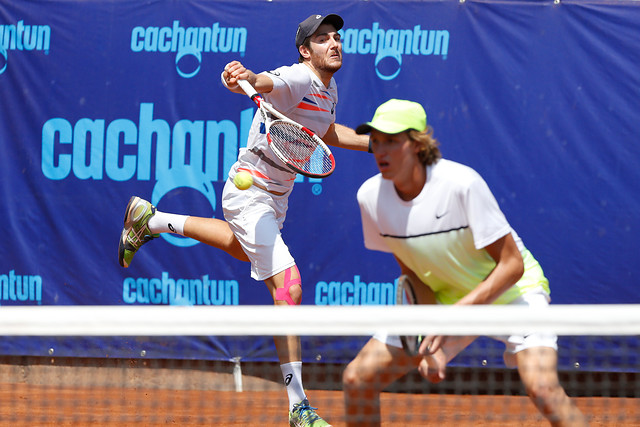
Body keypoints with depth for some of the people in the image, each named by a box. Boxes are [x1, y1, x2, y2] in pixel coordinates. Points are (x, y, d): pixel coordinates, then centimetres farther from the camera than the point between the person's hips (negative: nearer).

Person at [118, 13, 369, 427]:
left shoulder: (329, 90, 4)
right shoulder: (296, 79, -24)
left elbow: (327, 132, 24)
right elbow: (262, 83, -47)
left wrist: (375, 143, 16)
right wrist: (244, 78, -69)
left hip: (276, 197, 10)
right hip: (250, 194, -10)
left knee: (246, 248, 39)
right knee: (289, 288, -19)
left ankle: (150, 220, 52)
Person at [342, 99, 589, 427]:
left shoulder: (462, 184, -29)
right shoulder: (371, 197, -14)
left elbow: (511, 265, -24)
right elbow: (412, 271, -1)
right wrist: (431, 341, -15)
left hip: (510, 289, -5)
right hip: (441, 298, 5)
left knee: (541, 386, -30)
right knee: (357, 379, -3)